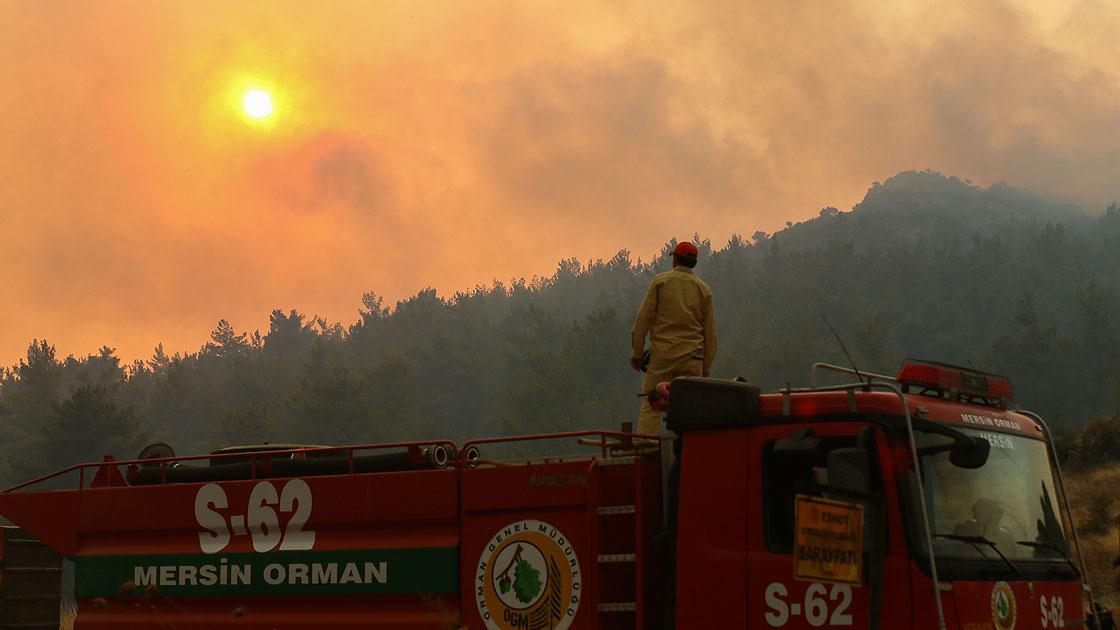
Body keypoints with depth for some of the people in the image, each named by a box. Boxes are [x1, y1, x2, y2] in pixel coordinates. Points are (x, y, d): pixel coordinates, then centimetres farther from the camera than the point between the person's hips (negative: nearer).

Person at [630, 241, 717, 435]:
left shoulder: (660, 281, 2)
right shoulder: (703, 289, 9)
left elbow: (643, 318, -3)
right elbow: (710, 332, 9)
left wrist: (637, 352, 2)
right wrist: (706, 368, 14)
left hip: (662, 354, -2)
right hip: (692, 359, 2)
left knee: (651, 406, -4)